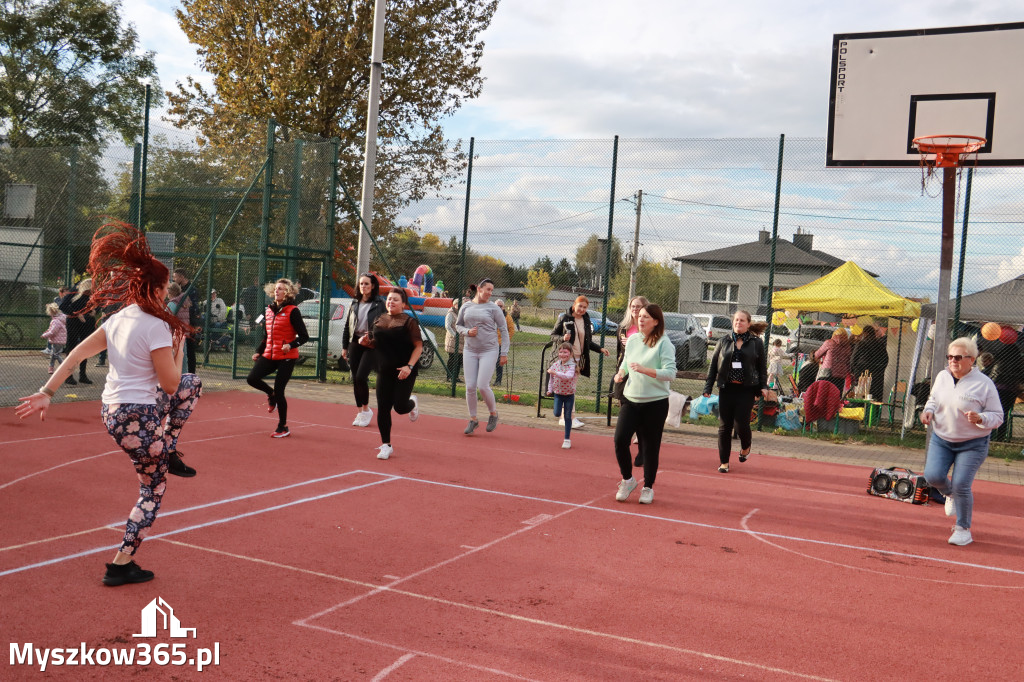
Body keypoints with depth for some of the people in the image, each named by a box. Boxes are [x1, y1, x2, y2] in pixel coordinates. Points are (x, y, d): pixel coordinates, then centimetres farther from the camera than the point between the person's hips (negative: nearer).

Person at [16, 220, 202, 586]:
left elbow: (76, 354, 2)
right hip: (139, 420, -10)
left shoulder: (118, 319, 7)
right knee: (152, 490, 11)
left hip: (113, 411, 10)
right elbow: (169, 383, -15)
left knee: (193, 384, 23)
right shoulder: (156, 326, -19)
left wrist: (46, 392, 1)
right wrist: (178, 346, 0)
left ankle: (168, 451, 26)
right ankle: (121, 565, 15)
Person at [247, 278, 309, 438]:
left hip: (286, 357, -6)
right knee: (252, 378, -14)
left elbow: (304, 336, -10)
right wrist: (258, 351, 13)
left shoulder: (292, 311, -8)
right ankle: (271, 394, 19)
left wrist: (291, 345, -25)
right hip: (269, 355, 6)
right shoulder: (269, 311, 12)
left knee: (279, 391, -6)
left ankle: (283, 428, 11)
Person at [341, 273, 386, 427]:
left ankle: (366, 409, 3)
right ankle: (360, 412, 18)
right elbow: (347, 326, 16)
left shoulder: (379, 304, -2)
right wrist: (344, 346, 13)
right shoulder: (354, 303, 13)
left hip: (371, 346, -5)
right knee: (355, 379, 6)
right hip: (355, 344, 5)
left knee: (361, 377, -16)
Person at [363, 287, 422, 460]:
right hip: (384, 371, 5)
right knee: (383, 408, 1)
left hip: (404, 372, -5)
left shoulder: (409, 321, -7)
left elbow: (418, 346, -9)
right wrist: (367, 342, -2)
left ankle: (413, 403, 30)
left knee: (400, 407, -8)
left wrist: (409, 366, -20)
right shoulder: (379, 321, 9)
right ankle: (386, 445, 12)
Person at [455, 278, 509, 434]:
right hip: (470, 351, 3)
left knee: (483, 386, -12)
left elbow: (504, 330, 2)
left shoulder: (493, 308, -1)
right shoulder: (466, 306, 6)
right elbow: (458, 325, 17)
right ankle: (473, 420, 16)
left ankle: (493, 413, 14)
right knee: (470, 387, 0)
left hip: (489, 351, -3)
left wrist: (504, 353, -2)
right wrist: (467, 332, -5)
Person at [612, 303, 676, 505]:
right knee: (620, 439, -10)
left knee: (650, 447, 4)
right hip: (630, 399, 4)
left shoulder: (664, 343, -10)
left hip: (655, 403, -4)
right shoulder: (632, 339, 7)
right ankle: (627, 480, 12)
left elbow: (670, 373, -18)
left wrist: (644, 369, -29)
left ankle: (648, 487, 23)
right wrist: (621, 373, 0)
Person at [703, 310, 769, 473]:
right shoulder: (724, 342, 8)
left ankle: (746, 447, 27)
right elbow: (713, 365, 8)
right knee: (724, 425, 3)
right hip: (727, 389, 2)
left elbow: (762, 366, 8)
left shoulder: (756, 343, 4)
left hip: (747, 389, -2)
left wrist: (763, 386, -3)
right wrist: (708, 386, 2)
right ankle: (724, 461, 14)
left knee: (741, 423, -7)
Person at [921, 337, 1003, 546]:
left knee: (961, 485, -10)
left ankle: (963, 529, 12)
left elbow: (997, 416, -9)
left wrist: (980, 418, -30)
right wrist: (929, 411, -4)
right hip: (941, 439, 4)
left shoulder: (984, 384, -13)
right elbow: (933, 398, 18)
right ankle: (950, 494, 27)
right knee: (932, 476, -12)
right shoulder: (942, 376, 1)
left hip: (972, 445, -4)